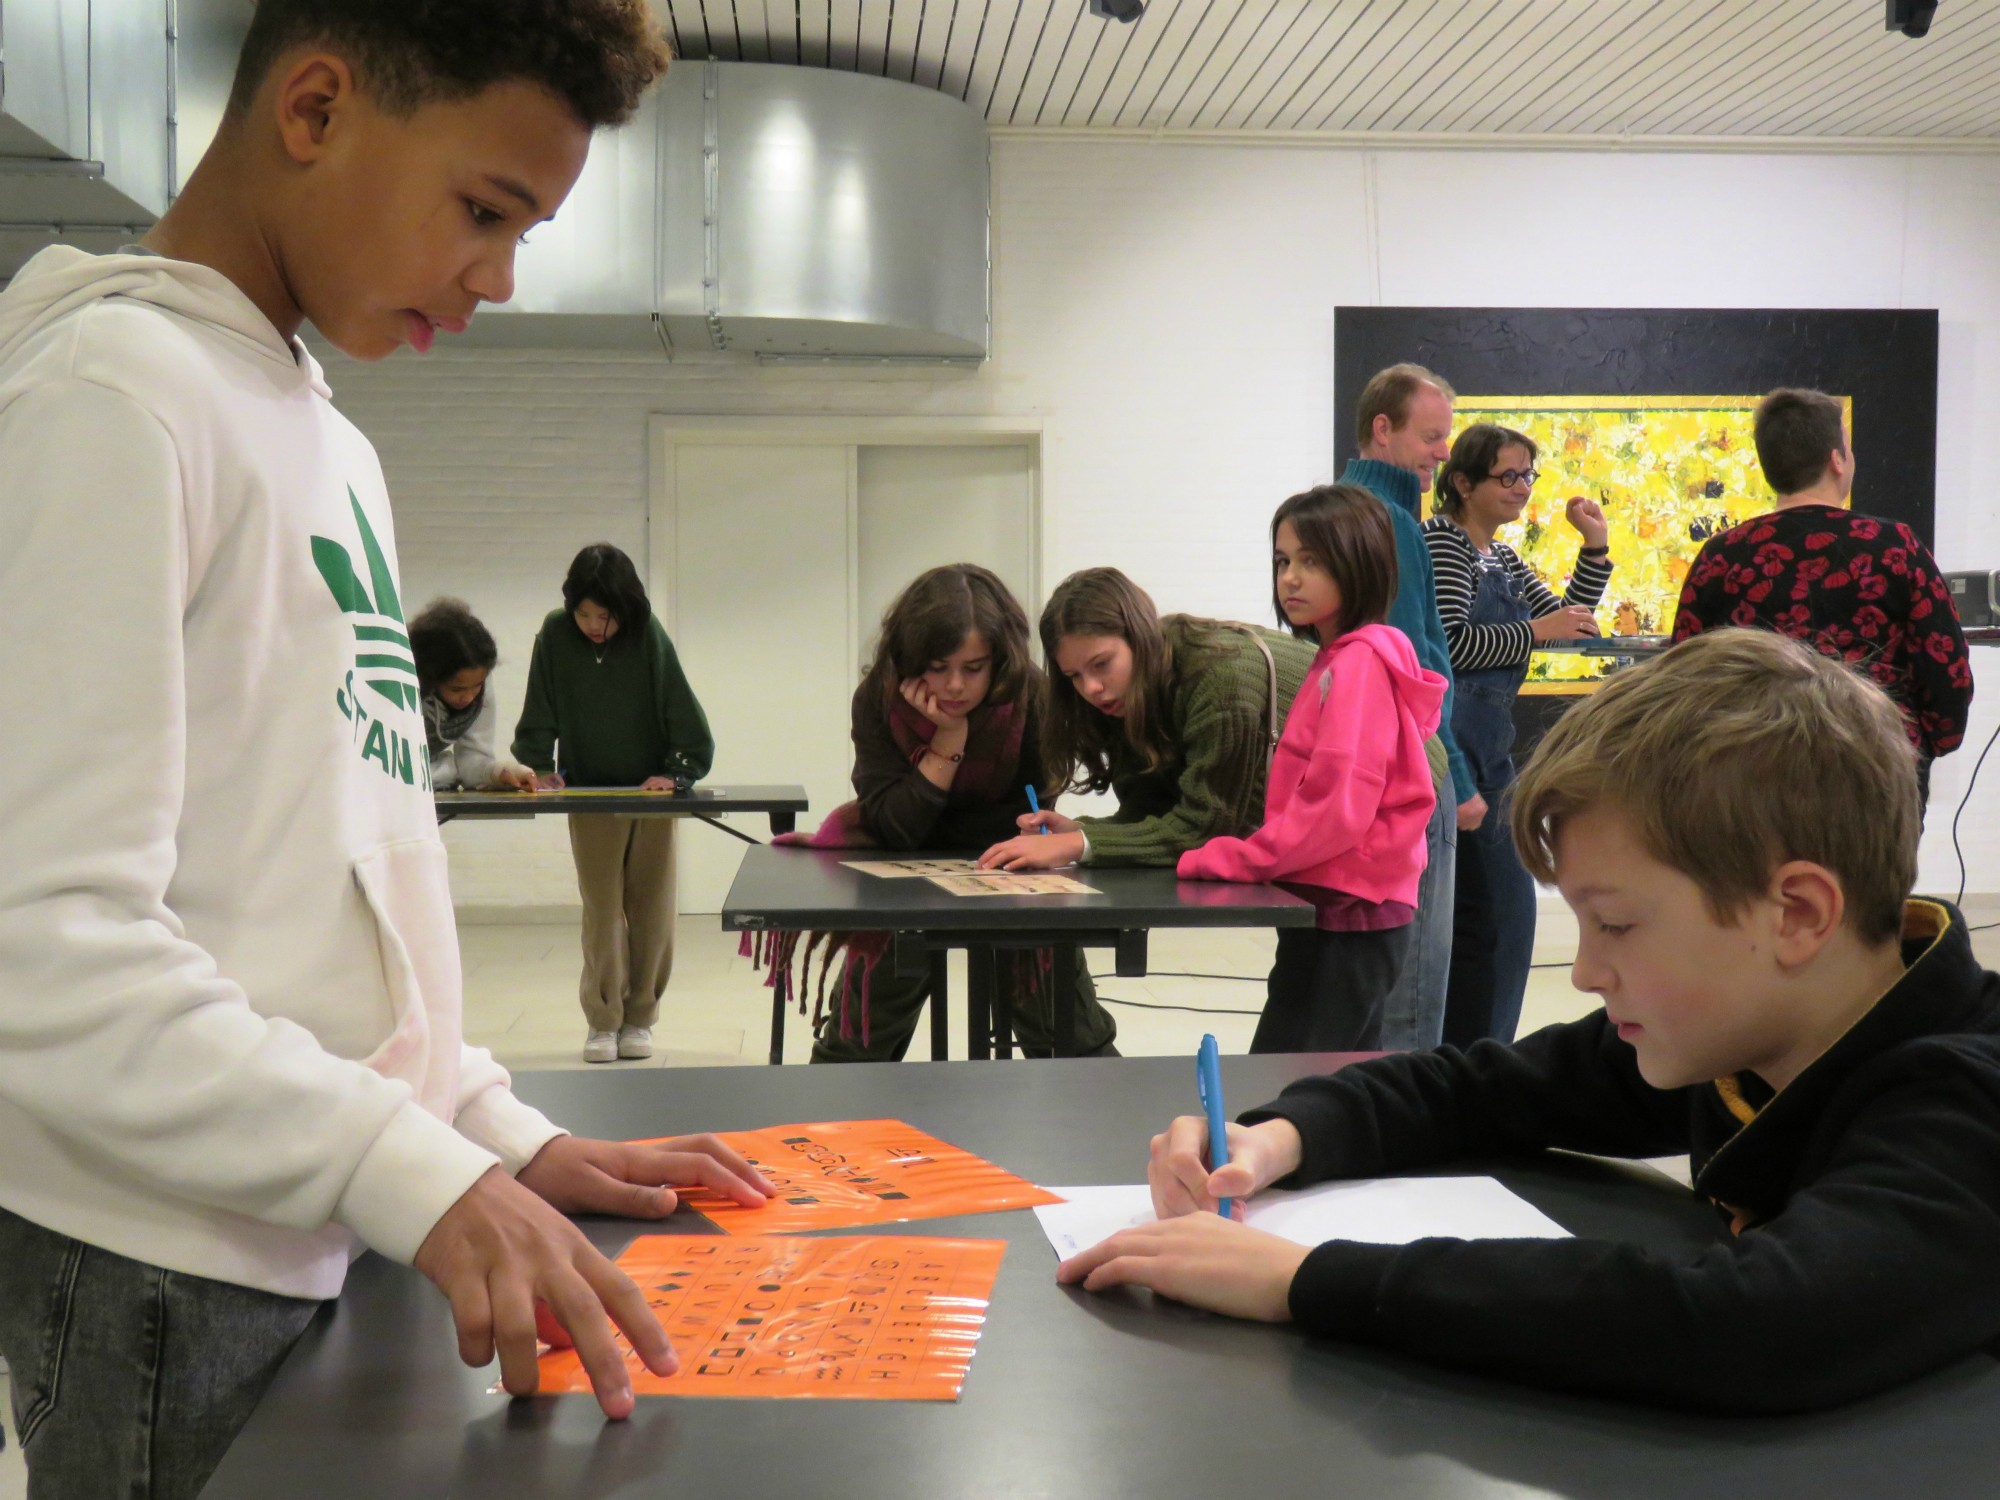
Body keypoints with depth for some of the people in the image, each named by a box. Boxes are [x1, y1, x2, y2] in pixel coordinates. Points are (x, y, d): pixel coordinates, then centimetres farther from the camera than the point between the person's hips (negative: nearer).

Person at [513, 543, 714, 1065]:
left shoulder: (648, 637, -14)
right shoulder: (555, 637, -11)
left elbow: (686, 719, -10)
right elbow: (538, 719, -1)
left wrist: (675, 773, -19)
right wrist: (541, 768, -11)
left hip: (653, 790, 0)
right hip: (589, 793, 0)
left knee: (651, 910, 5)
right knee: (601, 910, 0)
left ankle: (639, 1018, 17)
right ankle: (602, 1021, 9)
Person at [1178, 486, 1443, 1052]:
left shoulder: (1358, 663, -15)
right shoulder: (1338, 660, 16)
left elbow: (1336, 806, -22)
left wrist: (1236, 859, -15)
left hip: (1344, 918, -10)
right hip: (1353, 915, 10)